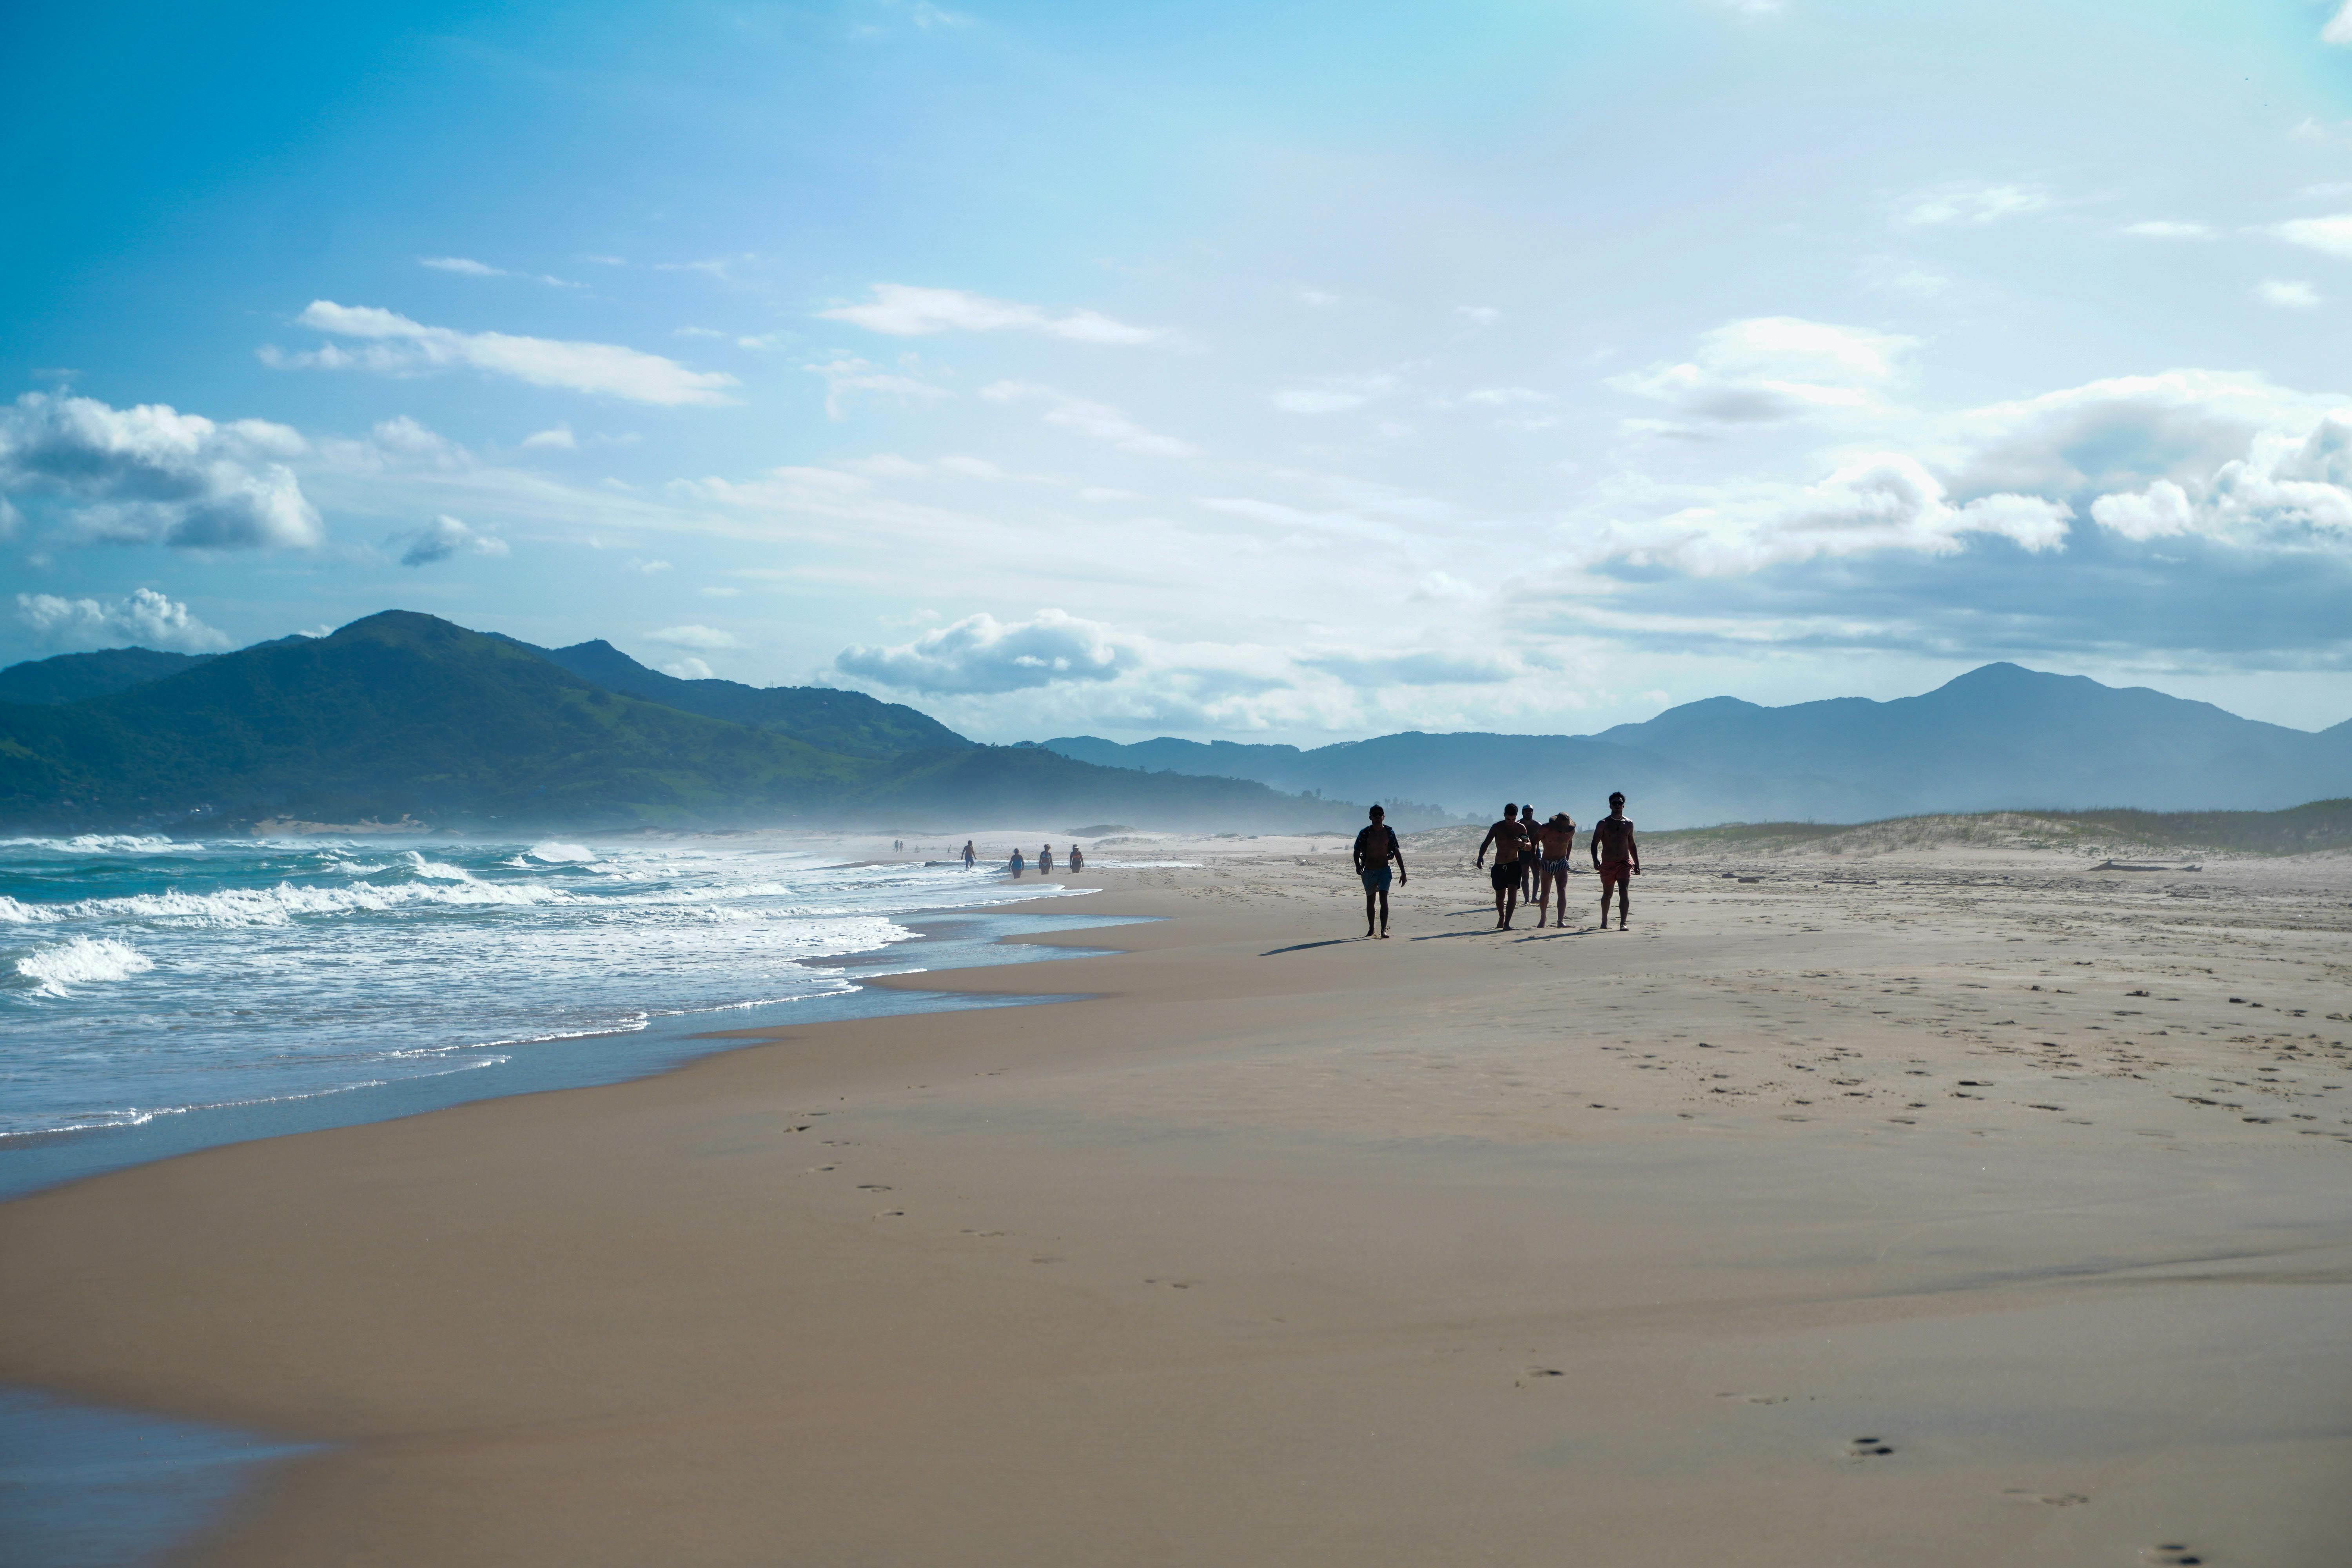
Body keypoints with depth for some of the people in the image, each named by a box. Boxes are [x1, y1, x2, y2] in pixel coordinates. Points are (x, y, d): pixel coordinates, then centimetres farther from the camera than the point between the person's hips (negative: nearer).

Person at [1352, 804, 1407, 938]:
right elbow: (1357, 851, 3)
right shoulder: (1365, 833, -4)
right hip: (1369, 871, 1)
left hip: (1384, 870, -1)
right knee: (1370, 901, 13)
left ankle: (1384, 930, -23)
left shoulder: (1389, 832, -2)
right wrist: (1358, 866, -16)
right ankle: (1371, 930, 29)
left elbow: (1397, 852, 2)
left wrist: (1403, 873, 0)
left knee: (1383, 899, -18)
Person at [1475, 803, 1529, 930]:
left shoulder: (1520, 828, -2)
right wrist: (1480, 857, -21)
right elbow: (1486, 842, -4)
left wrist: (1522, 843, -23)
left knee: (1512, 893, -17)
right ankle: (1501, 917, 36)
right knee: (1500, 896, 9)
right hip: (1499, 866, 1)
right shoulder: (1497, 828, -4)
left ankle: (1507, 923, -21)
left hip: (1514, 865, -1)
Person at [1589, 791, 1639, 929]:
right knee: (1607, 894, 12)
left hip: (1625, 863, 1)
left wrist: (1637, 864, 17)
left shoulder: (1629, 824, 8)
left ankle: (1623, 923, -18)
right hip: (1607, 864, -1)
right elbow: (1595, 843, -5)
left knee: (1624, 892, -15)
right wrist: (1595, 860, -21)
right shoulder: (1603, 824, -2)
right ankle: (1604, 921, 31)